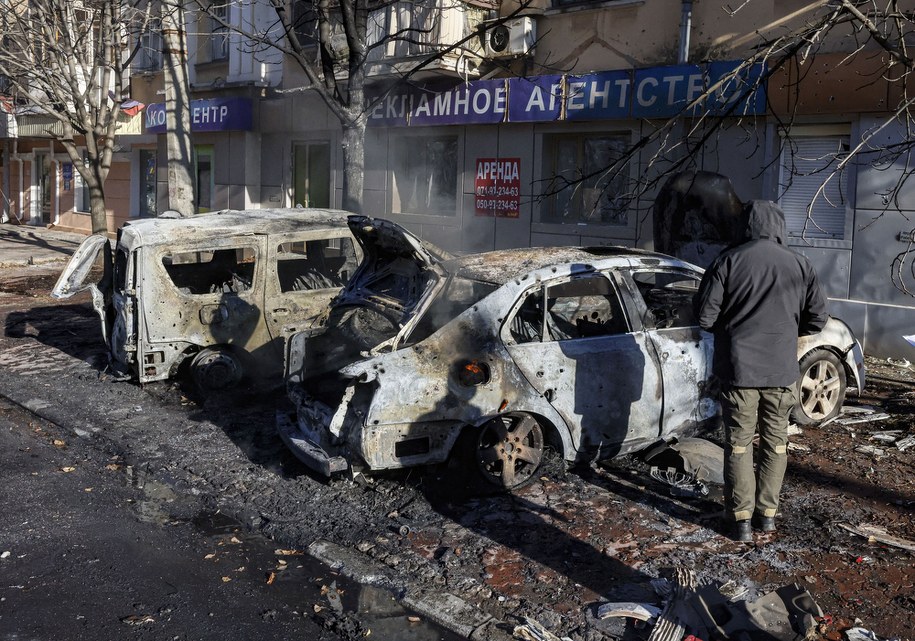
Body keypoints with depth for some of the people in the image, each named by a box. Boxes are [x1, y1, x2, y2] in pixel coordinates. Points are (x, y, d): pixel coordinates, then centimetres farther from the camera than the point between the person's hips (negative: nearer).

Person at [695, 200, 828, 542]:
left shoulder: (728, 261, -9)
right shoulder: (800, 265, 0)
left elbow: (705, 315, -9)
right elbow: (817, 318, 5)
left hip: (738, 369, -2)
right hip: (782, 370, 2)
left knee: (739, 443, 7)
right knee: (776, 442, 15)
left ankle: (741, 518, 10)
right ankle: (767, 513, 22)